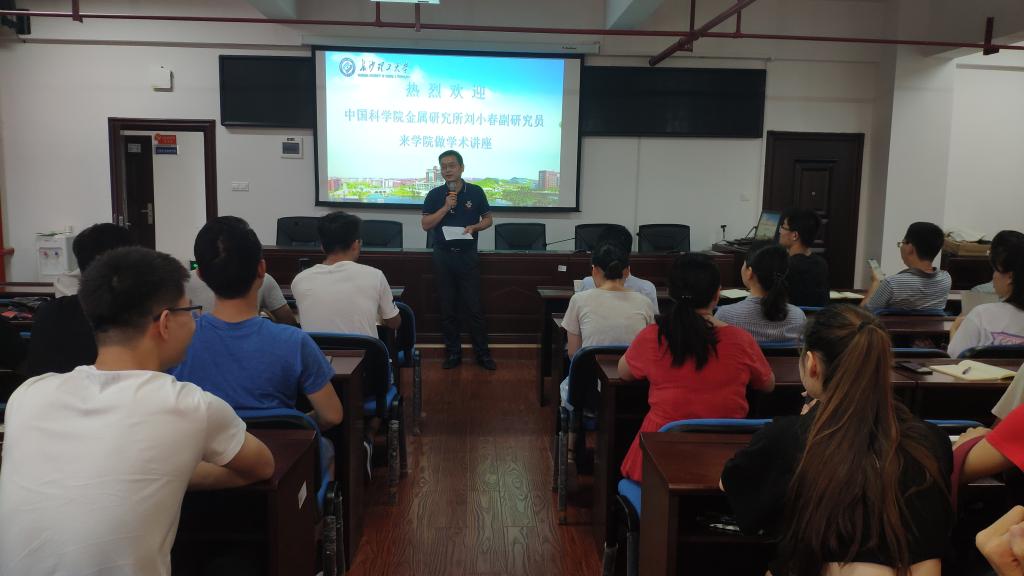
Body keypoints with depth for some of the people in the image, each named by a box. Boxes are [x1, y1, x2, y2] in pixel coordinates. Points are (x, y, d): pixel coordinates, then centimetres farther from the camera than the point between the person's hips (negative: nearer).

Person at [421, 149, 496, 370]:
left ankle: (482, 353, 10)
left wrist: (474, 227, -11)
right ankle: (453, 352, 16)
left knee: (474, 306, 0)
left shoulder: (476, 192, 1)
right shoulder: (434, 195, 3)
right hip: (443, 255, 1)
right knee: (447, 308, 6)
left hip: (468, 255, -1)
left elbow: (488, 219, 9)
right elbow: (425, 224, -3)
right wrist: (446, 207, -14)